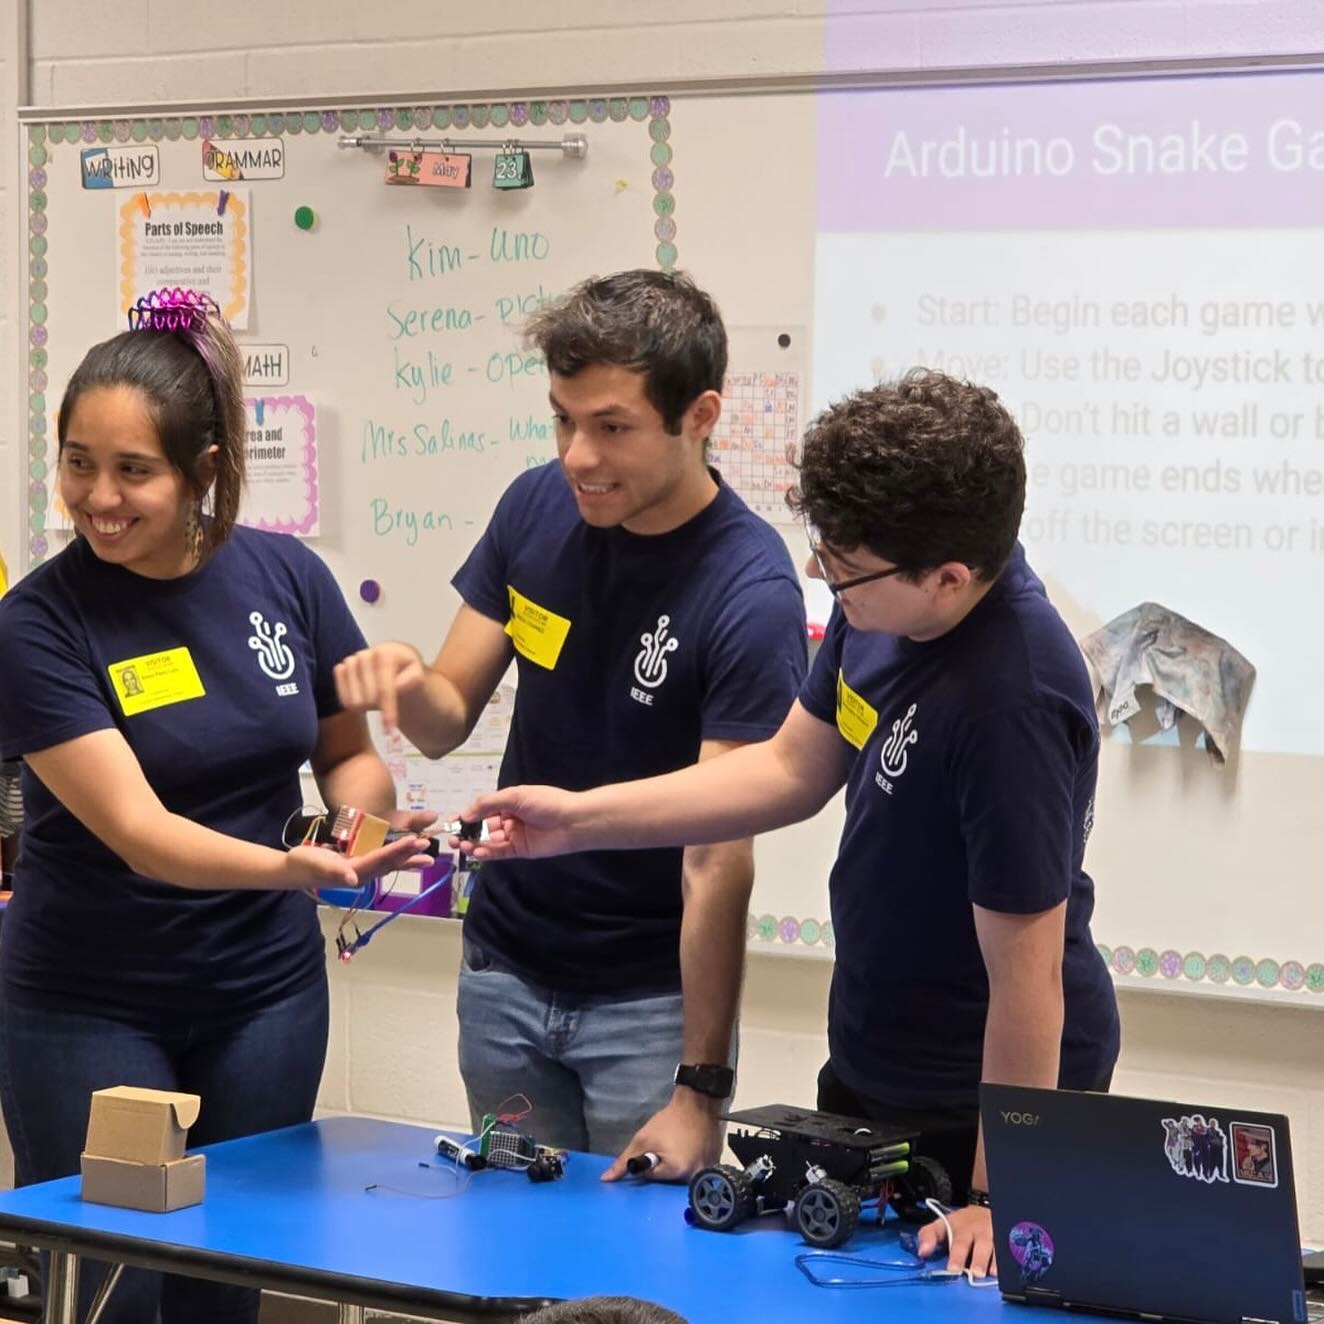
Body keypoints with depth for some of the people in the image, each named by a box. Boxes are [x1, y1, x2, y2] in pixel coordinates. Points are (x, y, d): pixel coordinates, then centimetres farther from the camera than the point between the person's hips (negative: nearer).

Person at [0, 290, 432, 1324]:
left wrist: (361, 815, -13)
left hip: (265, 993, 3)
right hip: (88, 1005, -3)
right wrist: (287, 867, -39)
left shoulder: (286, 577, -4)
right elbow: (136, 829, -22)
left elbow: (350, 751, 10)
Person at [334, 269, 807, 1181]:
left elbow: (719, 859, -22)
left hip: (651, 997, -5)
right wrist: (406, 684, -21)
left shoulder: (750, 594, -21)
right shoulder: (537, 508, -4)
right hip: (505, 969, 5)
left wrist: (700, 1088, -21)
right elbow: (451, 719, 3)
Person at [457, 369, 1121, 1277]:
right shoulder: (880, 608, -8)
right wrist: (578, 818, 2)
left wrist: (995, 1198, -23)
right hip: (870, 1068, 9)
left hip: (987, 1099, -9)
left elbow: (1026, 974, -29)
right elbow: (794, 768, 7)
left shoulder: (1010, 700, -33)